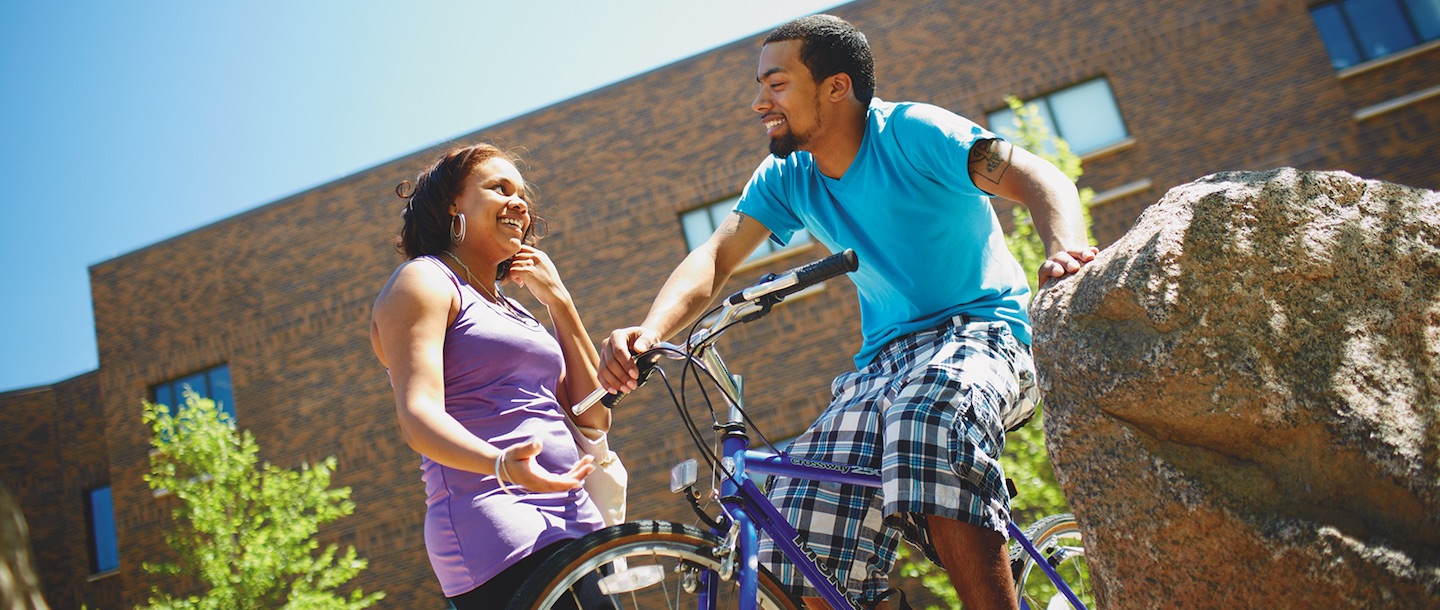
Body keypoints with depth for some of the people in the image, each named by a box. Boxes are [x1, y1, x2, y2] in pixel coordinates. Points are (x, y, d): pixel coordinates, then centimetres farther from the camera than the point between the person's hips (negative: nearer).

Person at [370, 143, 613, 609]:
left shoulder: (514, 309, 25)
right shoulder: (424, 281, 3)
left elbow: (595, 416, 16)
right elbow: (418, 415, -13)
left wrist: (558, 300, 13)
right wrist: (501, 464, -32)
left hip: (572, 526, 8)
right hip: (495, 531, -7)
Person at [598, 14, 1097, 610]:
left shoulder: (909, 131, -10)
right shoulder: (784, 177, 6)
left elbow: (1040, 179, -18)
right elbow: (714, 257, -5)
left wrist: (1066, 249, -41)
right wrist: (651, 329, -25)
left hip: (977, 328, -5)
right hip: (884, 360, 5)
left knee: (928, 418, -41)